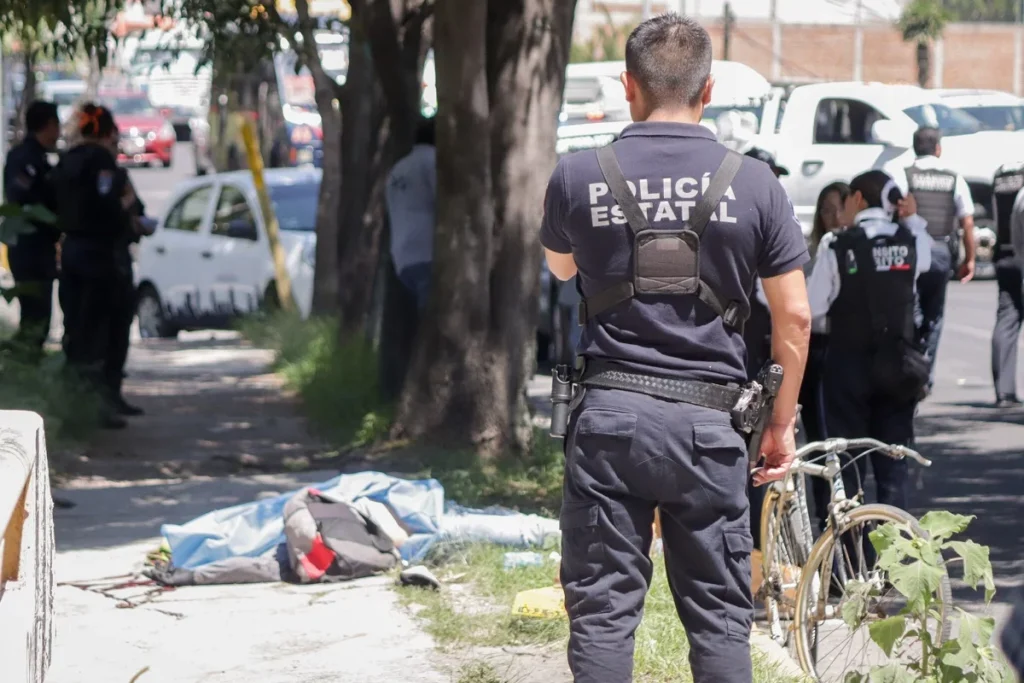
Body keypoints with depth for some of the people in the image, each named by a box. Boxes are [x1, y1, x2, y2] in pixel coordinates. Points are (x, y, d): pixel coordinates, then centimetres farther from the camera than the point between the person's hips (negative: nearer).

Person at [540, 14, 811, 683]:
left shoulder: (578, 176, -2)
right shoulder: (753, 183, -3)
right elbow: (795, 316, 0)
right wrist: (782, 422, 10)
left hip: (608, 414, 0)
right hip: (707, 423, 0)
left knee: (602, 608, 5)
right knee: (720, 614, 7)